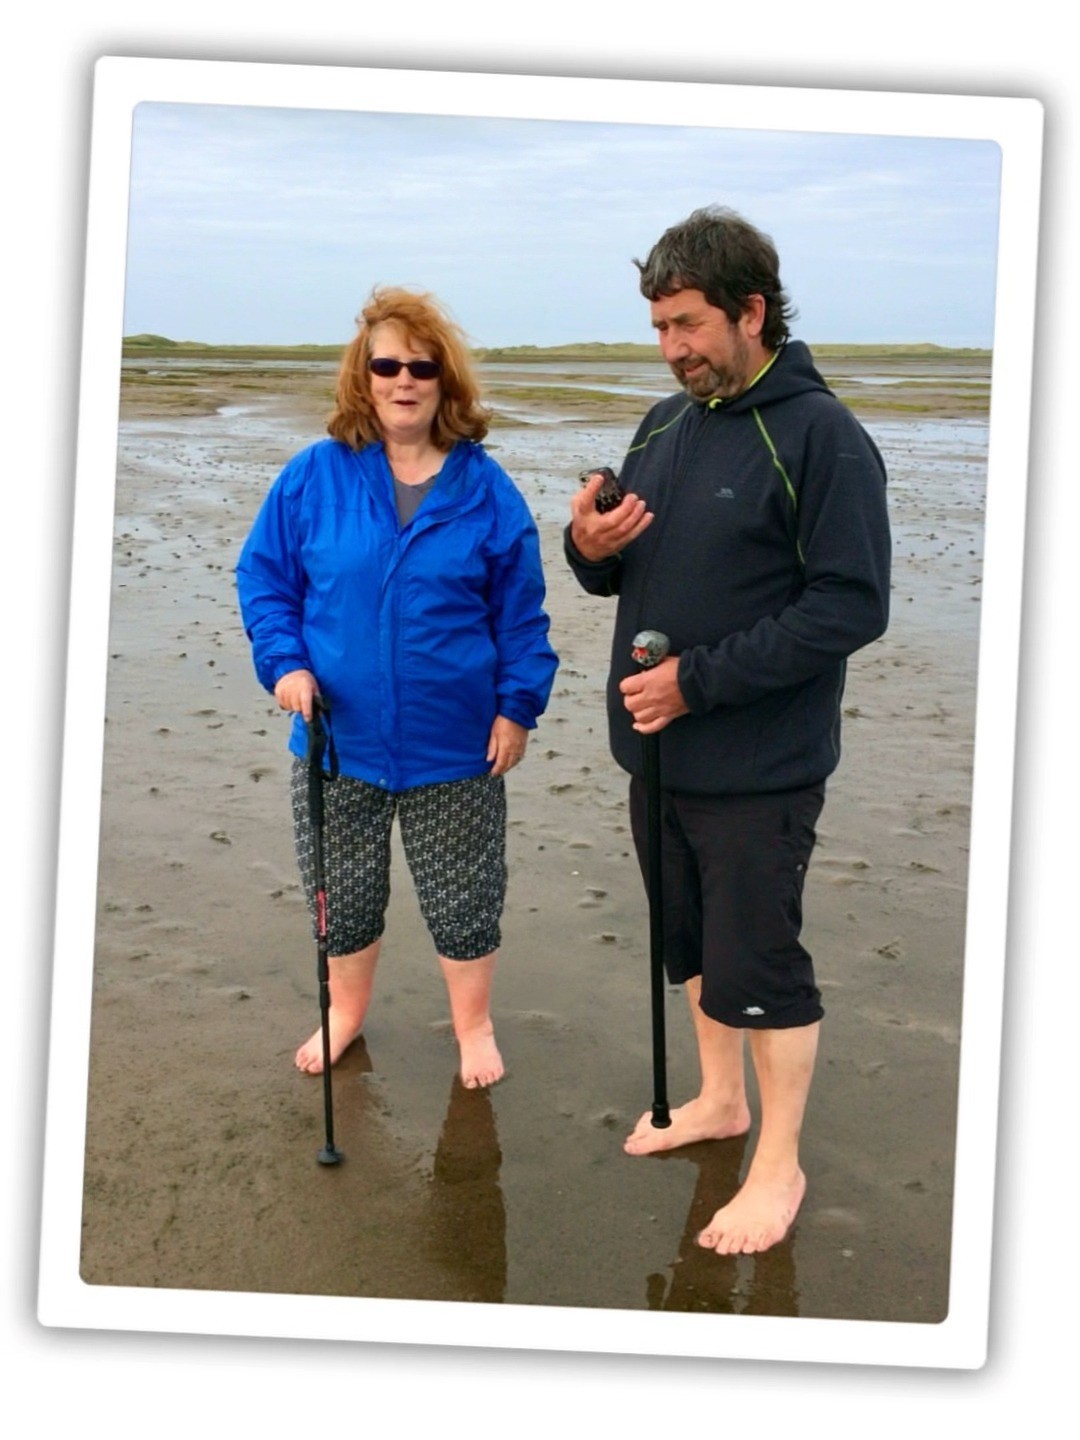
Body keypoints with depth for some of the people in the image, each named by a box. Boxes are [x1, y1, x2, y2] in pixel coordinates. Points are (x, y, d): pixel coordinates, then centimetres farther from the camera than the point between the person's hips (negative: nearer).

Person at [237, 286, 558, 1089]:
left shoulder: (486, 489, -5)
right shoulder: (314, 476, -5)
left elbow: (520, 612, 0)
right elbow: (263, 577, 2)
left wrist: (518, 705, -4)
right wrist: (284, 661, -12)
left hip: (454, 746, -1)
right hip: (339, 738, 1)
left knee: (463, 897, 11)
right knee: (340, 892, 16)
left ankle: (474, 1025, 33)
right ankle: (346, 1013, 40)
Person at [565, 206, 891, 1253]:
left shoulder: (821, 437, -15)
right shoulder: (665, 424, 9)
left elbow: (852, 607, -21)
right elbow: (623, 571, 16)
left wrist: (698, 680, -23)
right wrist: (590, 550, -9)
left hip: (760, 771, -7)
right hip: (656, 750, 7)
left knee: (757, 964, 2)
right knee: (691, 943, 20)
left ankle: (779, 1164, 20)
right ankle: (719, 1100, 41)